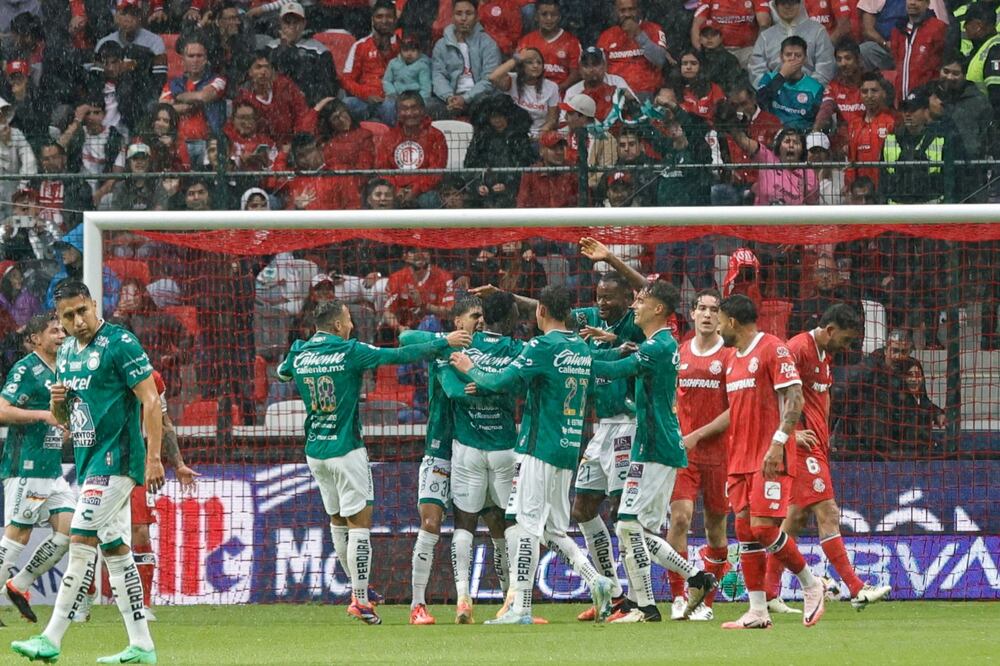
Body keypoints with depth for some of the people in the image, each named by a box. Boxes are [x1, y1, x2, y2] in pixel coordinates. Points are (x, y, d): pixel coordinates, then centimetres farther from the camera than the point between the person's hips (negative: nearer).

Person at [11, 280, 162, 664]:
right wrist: (57, 401, -1)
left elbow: (150, 401, -14)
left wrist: (153, 457, -20)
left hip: (116, 458, -9)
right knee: (115, 549, 8)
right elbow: (63, 418, 23)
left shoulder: (120, 343, -11)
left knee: (81, 542, -14)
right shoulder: (66, 352, 15)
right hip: (88, 460, 9)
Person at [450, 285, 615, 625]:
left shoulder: (543, 347, -12)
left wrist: (470, 369, 1)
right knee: (555, 529, 17)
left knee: (524, 524, -7)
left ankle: (521, 607, -10)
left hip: (539, 446, -8)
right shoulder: (581, 348, 13)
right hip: (569, 447, 8)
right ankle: (594, 580, 0)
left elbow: (502, 382, -16)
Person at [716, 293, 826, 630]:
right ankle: (757, 612, 2)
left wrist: (778, 442, -23)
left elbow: (794, 399, -15)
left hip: (771, 459, -8)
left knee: (763, 528, -14)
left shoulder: (773, 349, -8)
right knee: (744, 530, 1)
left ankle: (811, 585, 6)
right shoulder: (732, 359, 18)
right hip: (740, 459, 8)